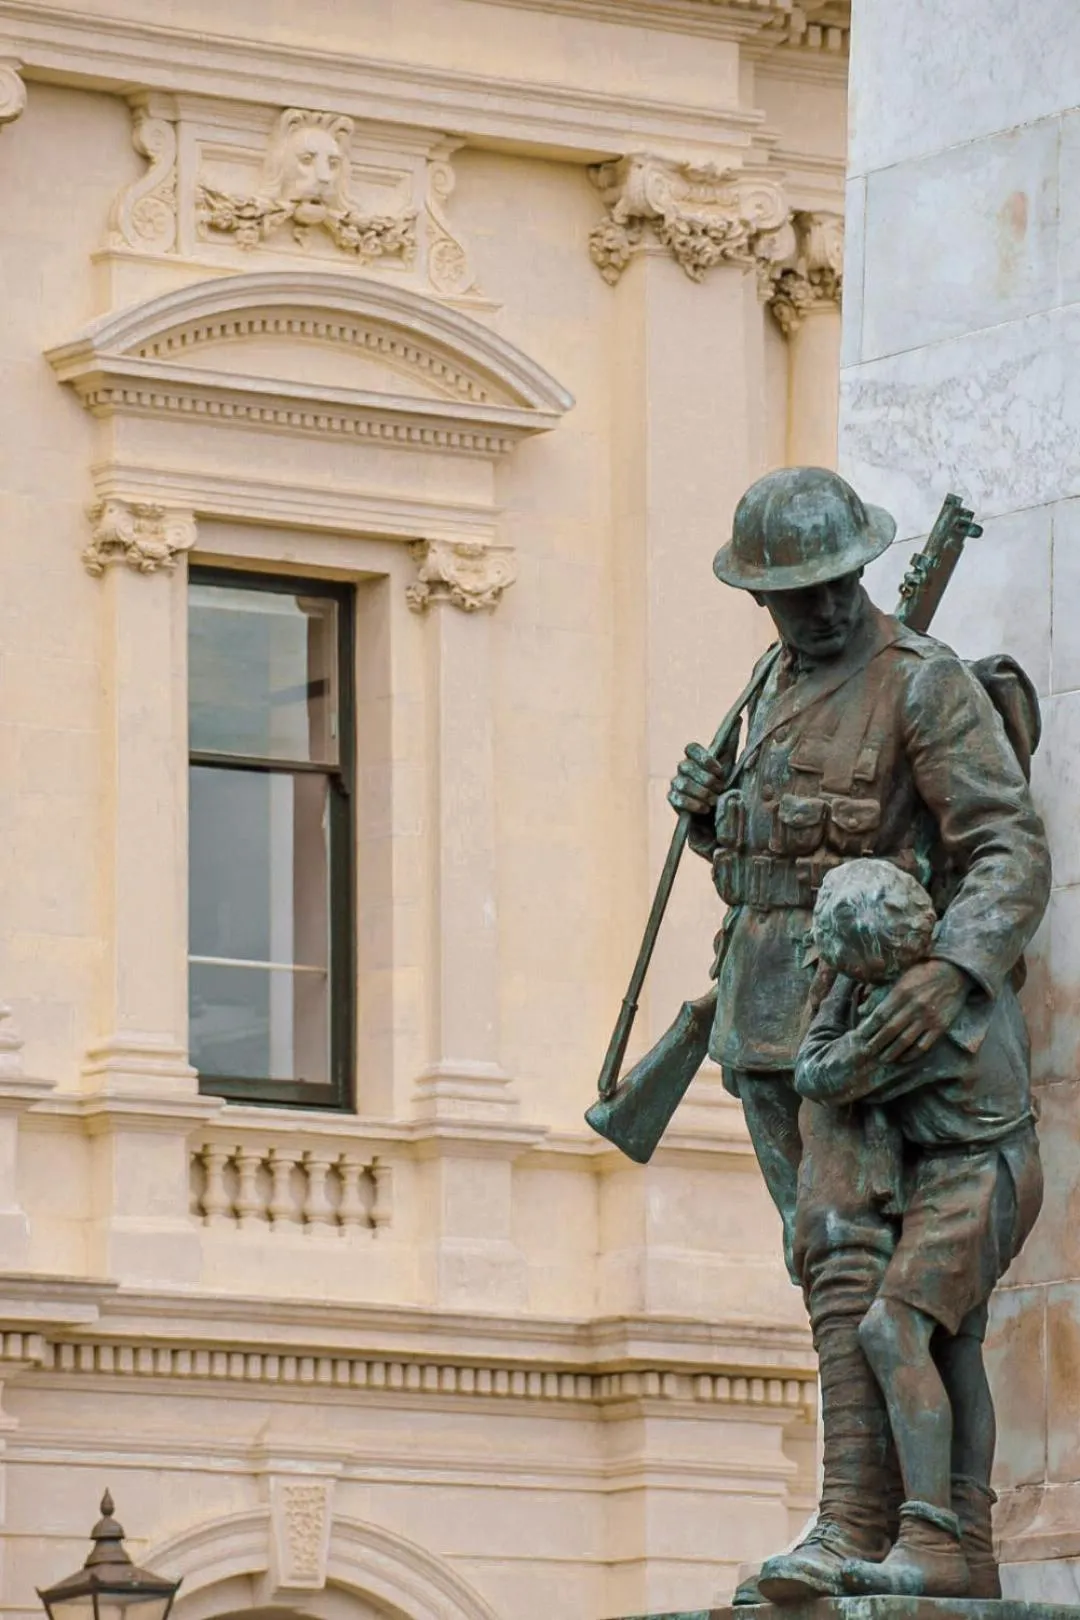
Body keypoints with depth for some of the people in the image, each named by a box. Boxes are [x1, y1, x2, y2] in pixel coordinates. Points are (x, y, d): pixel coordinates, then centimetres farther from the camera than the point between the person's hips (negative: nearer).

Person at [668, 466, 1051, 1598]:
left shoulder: (928, 686, -12)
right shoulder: (780, 688, 14)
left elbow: (1012, 854, -20)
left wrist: (957, 972, -38)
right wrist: (704, 813, 0)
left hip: (865, 1010, -8)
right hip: (763, 1016, 8)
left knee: (848, 1257, -18)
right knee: (832, 1262, 8)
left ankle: (851, 1526, -24)